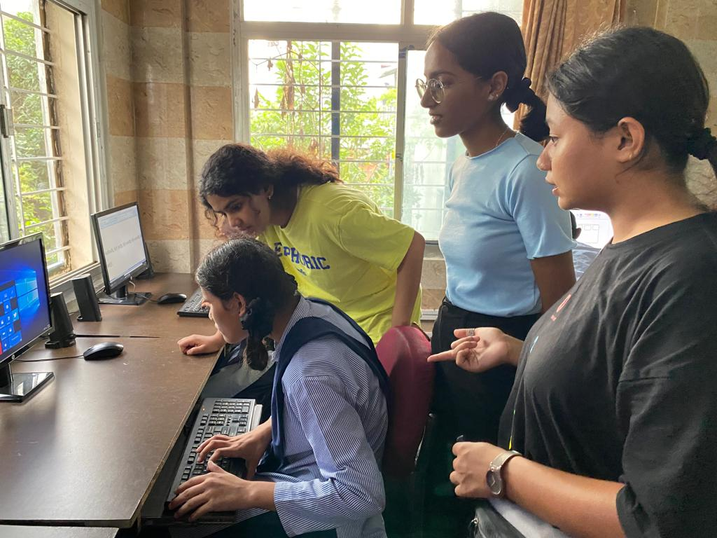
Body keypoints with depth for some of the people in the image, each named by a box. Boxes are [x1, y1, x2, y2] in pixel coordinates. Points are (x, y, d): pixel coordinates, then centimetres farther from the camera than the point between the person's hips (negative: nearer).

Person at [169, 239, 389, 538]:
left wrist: (247, 492, -29)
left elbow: (362, 494, -34)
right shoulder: (314, 311, -10)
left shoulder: (310, 374, -35)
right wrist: (262, 433, -2)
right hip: (313, 474, 8)